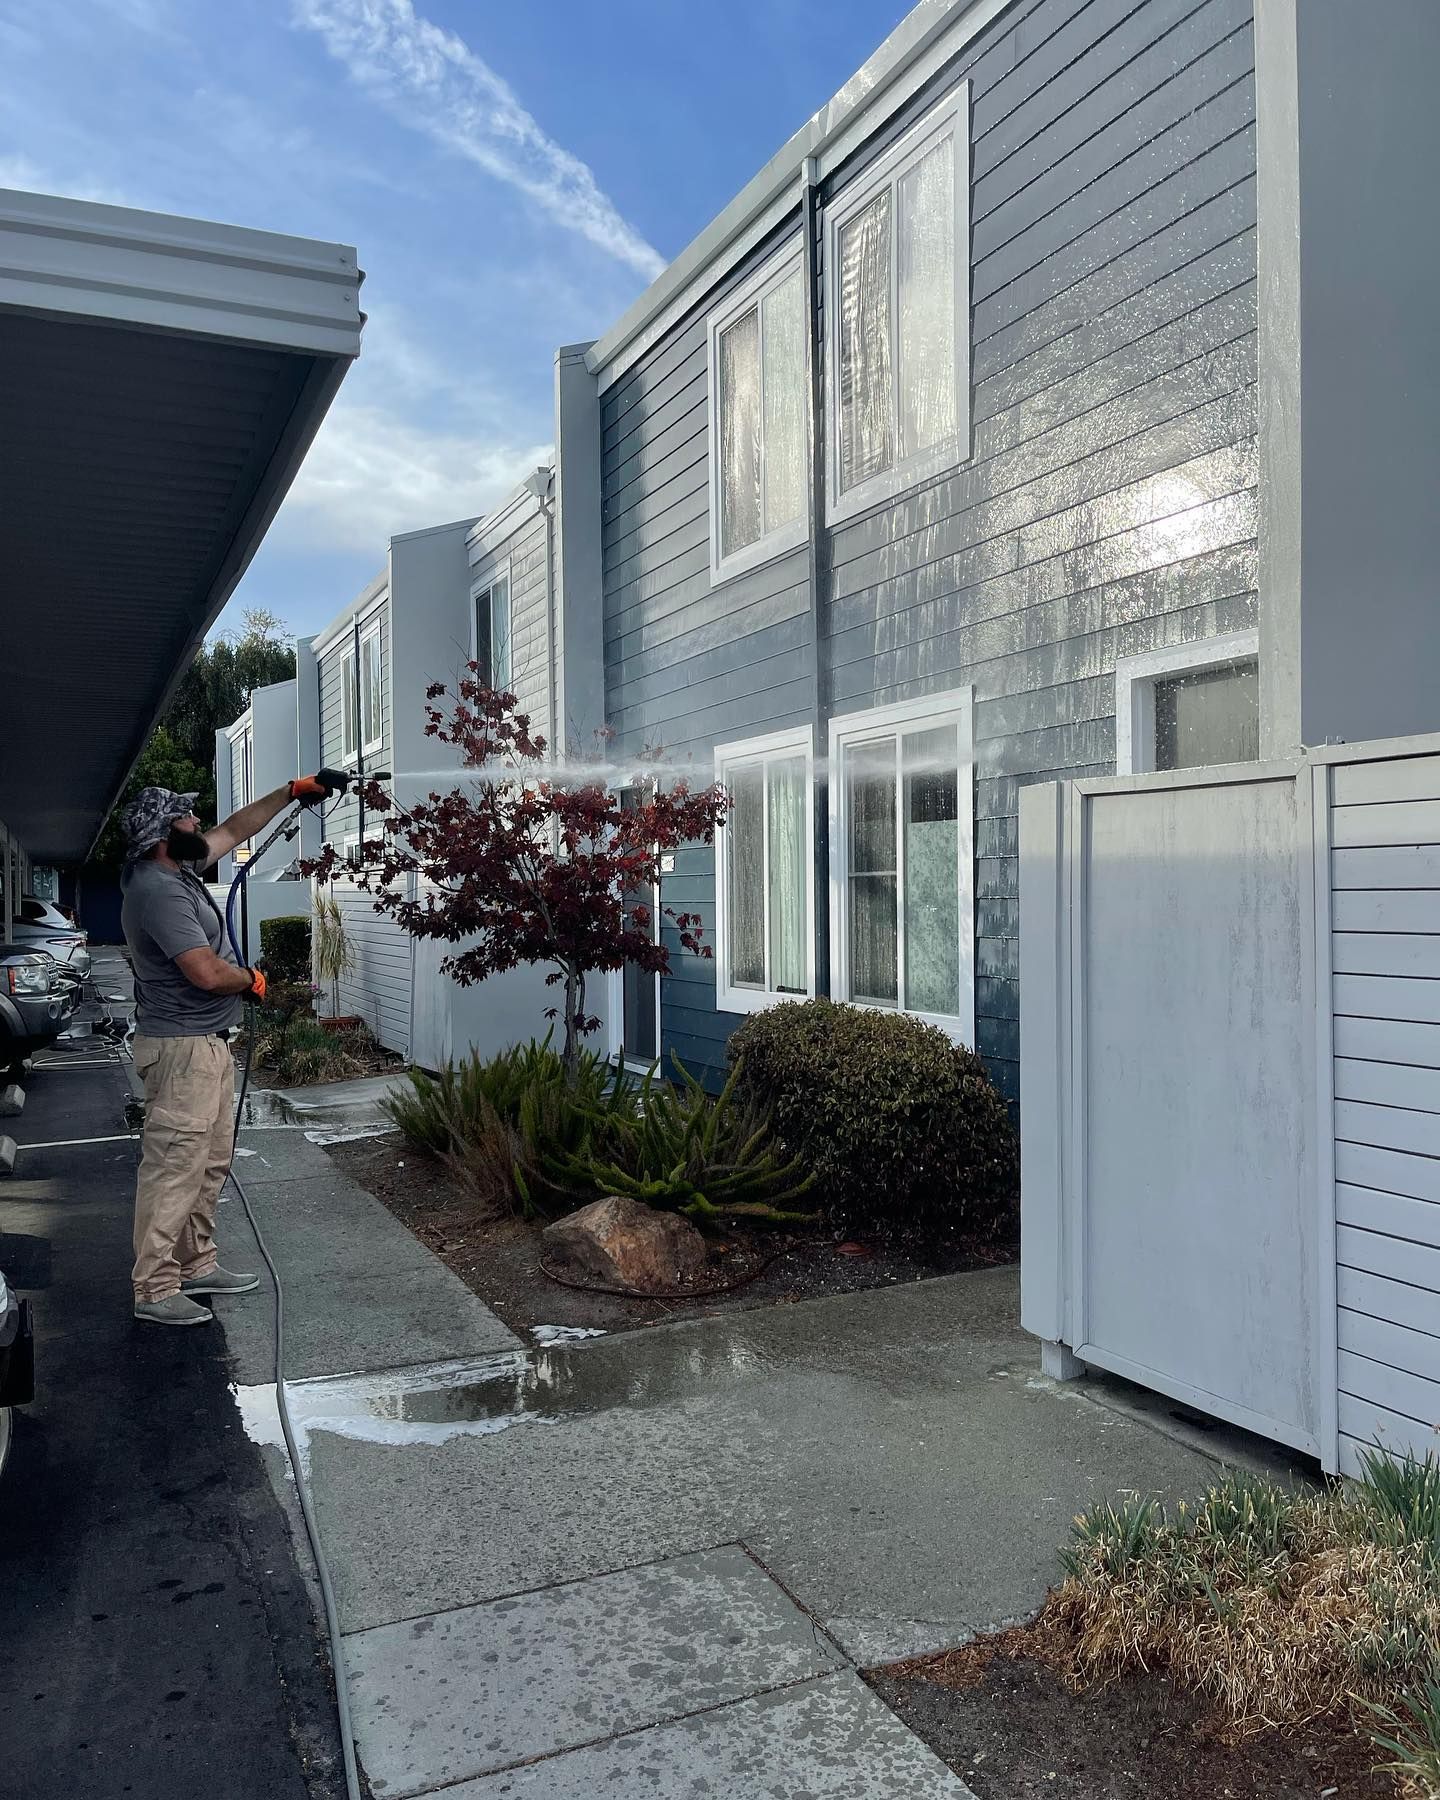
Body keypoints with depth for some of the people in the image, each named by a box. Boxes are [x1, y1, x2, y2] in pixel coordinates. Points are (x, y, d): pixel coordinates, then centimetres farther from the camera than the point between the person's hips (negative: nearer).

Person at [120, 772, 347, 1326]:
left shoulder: (176, 870, 9)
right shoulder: (158, 892, -21)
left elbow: (233, 830, 23)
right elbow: (208, 972, -27)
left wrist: (292, 791, 21)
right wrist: (252, 979, -6)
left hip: (208, 1045, 11)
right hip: (182, 1050, -10)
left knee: (210, 1165, 17)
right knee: (175, 1170, -5)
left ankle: (196, 1265, 28)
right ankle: (154, 1291, 3)